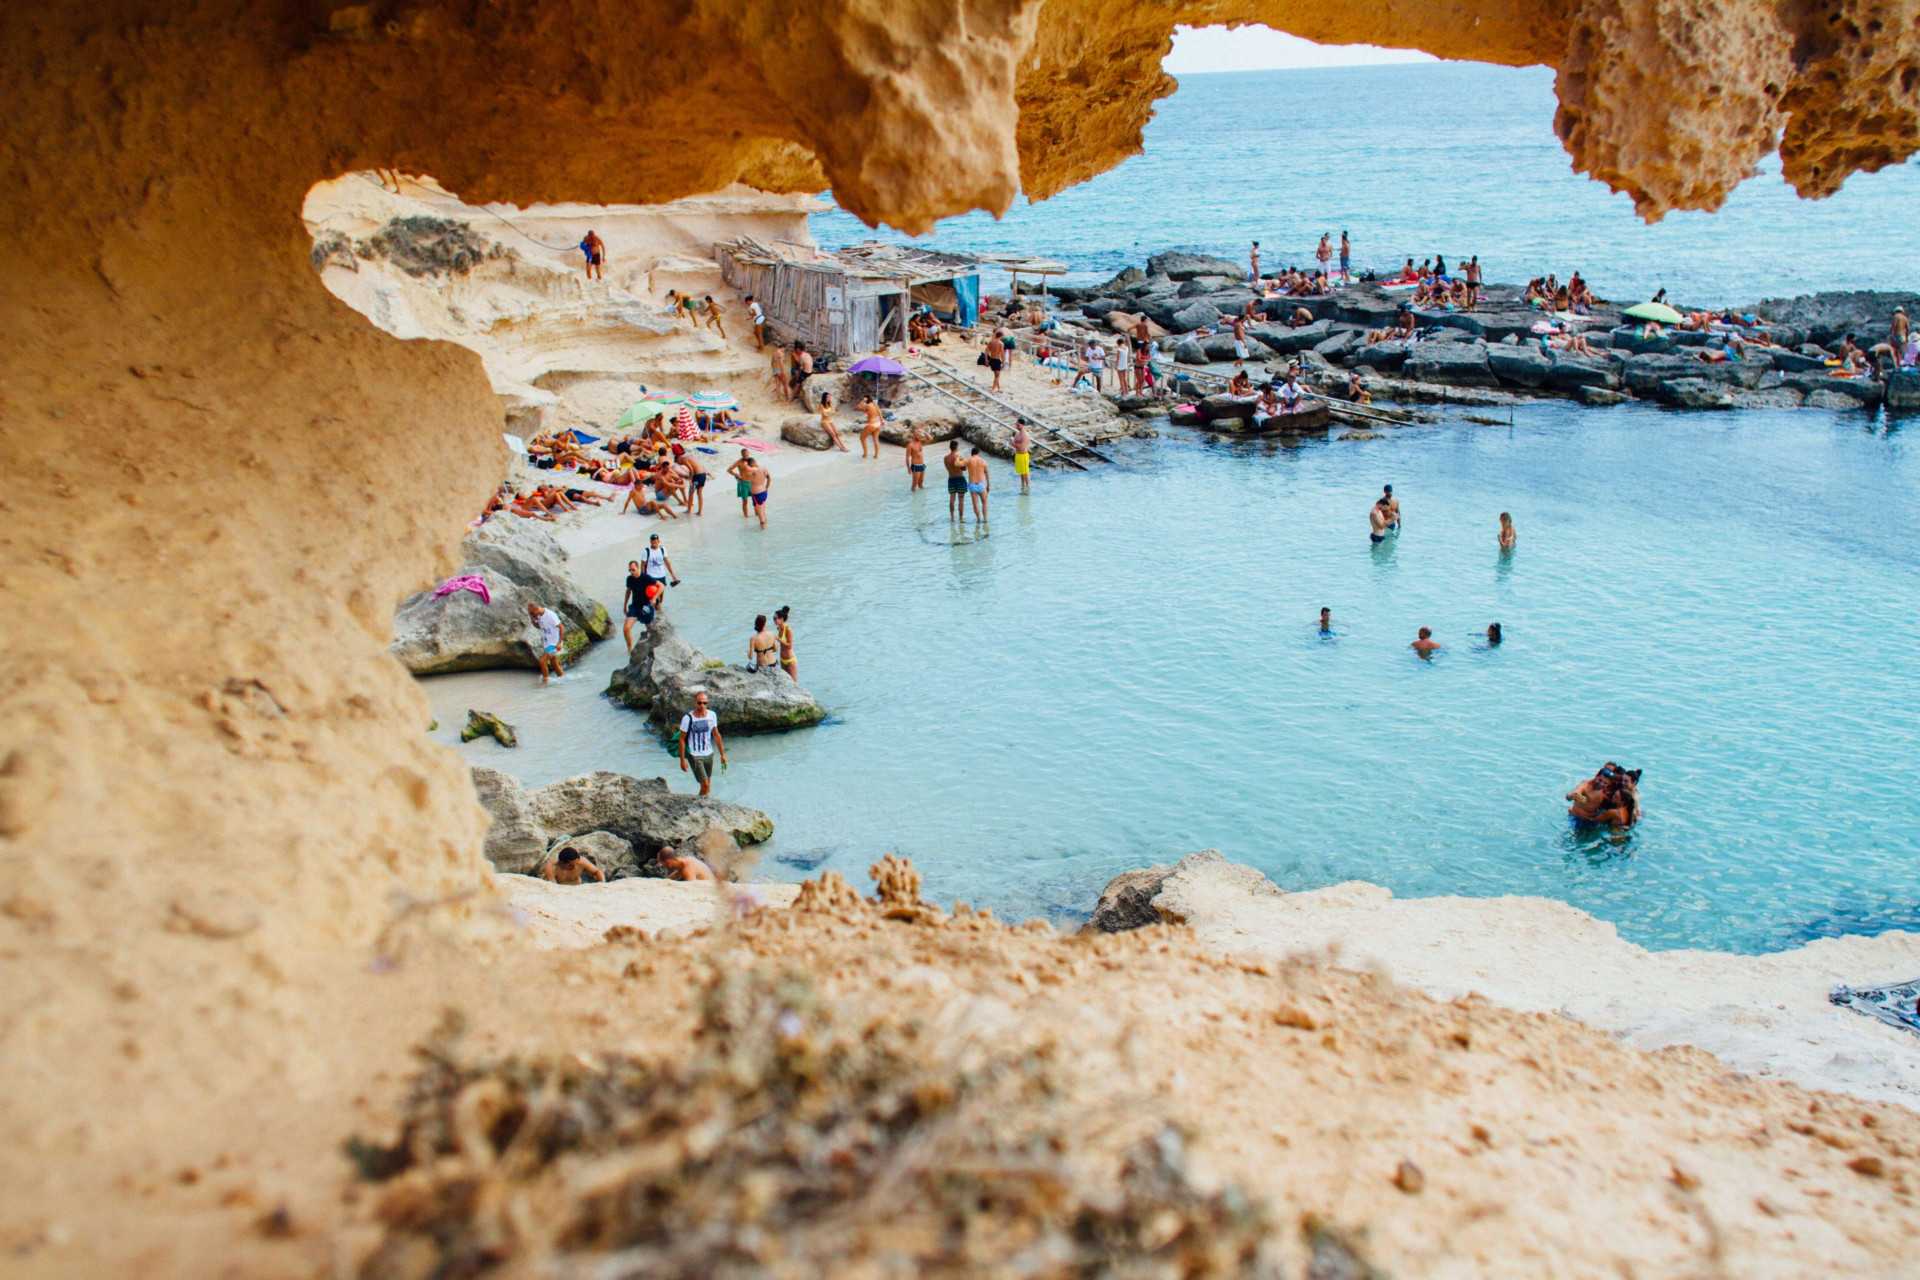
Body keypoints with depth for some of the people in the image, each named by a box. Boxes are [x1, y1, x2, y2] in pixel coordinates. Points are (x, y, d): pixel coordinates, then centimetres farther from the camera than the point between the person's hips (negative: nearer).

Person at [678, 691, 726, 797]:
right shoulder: (688, 718, -15)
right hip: (694, 756, -5)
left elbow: (716, 735, 10)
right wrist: (682, 760, -9)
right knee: (705, 785, -12)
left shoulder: (712, 715, 0)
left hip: (709, 754, 5)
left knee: (707, 786, 12)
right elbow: (682, 739, -8)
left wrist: (722, 754, 12)